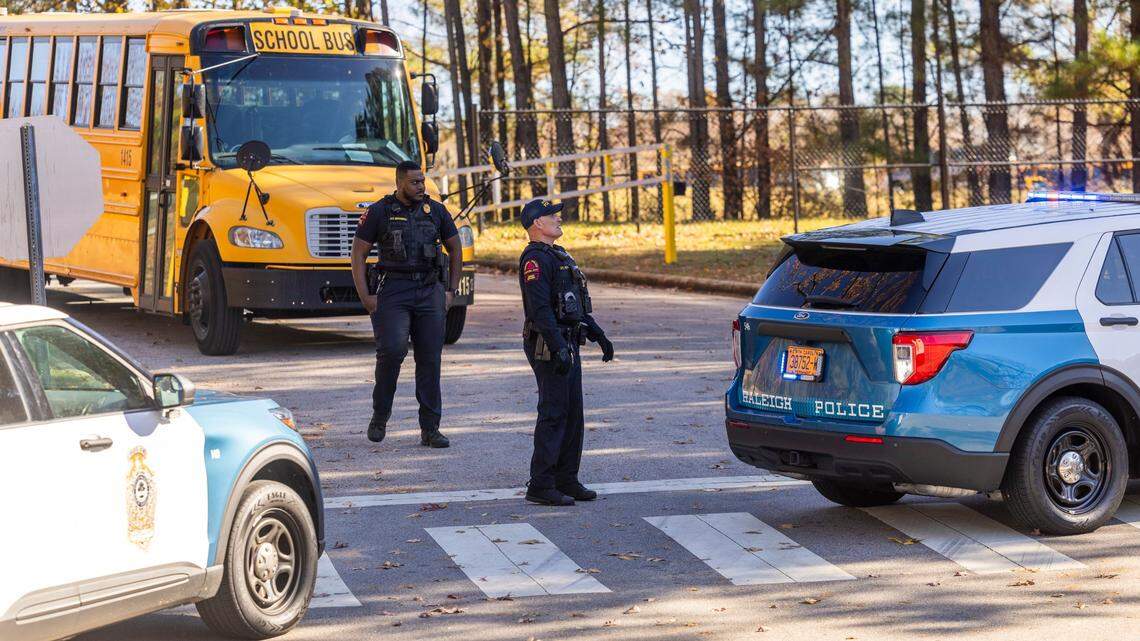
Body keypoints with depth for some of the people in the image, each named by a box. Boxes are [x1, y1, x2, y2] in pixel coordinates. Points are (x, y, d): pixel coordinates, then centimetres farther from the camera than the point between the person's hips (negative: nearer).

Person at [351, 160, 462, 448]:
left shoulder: (436, 211, 10)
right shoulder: (379, 211, 0)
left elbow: (455, 249, 19)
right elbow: (358, 254, 1)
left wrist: (452, 291, 11)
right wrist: (365, 297, -7)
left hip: (429, 291, 4)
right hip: (392, 291, -3)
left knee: (430, 358, 2)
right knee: (392, 349, -21)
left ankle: (430, 429, 7)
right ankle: (380, 416, -2)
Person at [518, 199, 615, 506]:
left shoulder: (558, 256, 19)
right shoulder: (535, 259, -14)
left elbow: (577, 304, 26)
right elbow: (541, 309, -23)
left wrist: (598, 335, 22)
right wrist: (558, 349, -28)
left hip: (567, 346, 10)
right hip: (548, 345, -10)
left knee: (573, 414, 11)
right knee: (553, 414, -9)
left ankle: (566, 479, 18)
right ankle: (541, 485, -6)